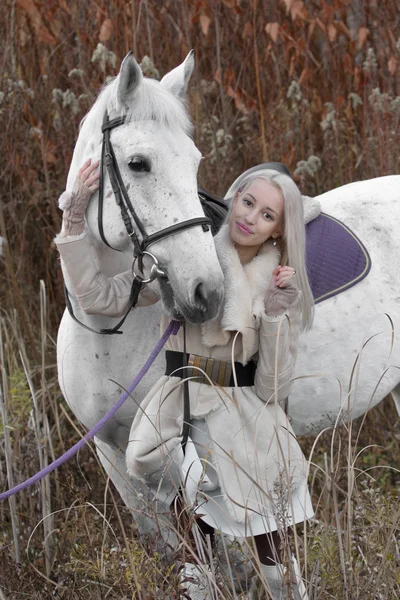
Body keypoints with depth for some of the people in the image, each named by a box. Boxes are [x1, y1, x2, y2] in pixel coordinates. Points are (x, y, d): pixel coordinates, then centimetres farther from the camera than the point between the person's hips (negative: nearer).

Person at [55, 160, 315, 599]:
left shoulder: (282, 286, 5)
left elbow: (272, 389, -4)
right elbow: (100, 297, -4)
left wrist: (277, 311, -13)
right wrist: (75, 220, -10)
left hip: (249, 422, 2)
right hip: (183, 412, -2)